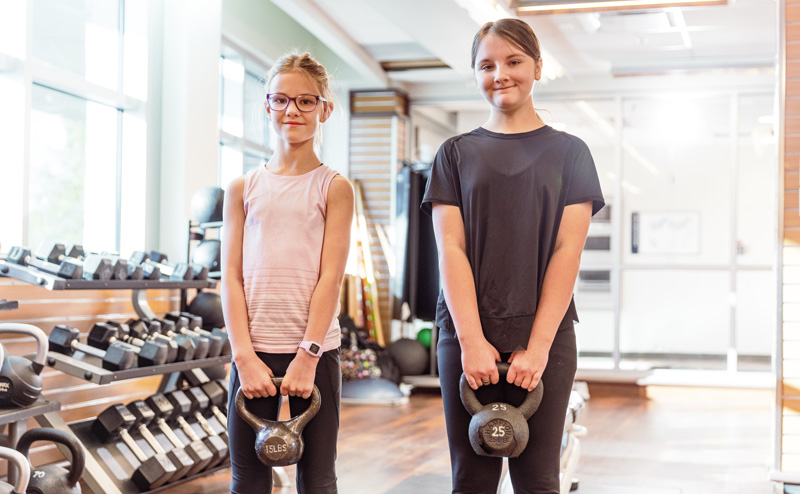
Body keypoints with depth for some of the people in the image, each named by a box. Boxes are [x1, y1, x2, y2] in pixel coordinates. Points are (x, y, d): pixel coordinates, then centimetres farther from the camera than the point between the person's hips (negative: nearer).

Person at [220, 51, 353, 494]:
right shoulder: (243, 188, 8)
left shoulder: (334, 188, 2)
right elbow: (231, 276, 3)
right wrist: (245, 356, -7)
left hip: (315, 351, -1)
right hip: (253, 351, 2)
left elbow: (330, 276, -5)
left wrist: (307, 356, -12)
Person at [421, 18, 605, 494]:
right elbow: (451, 249, 1)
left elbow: (567, 250, -1)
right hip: (467, 334, 1)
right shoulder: (457, 153, 10)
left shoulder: (569, 152, 8)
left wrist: (538, 344, -11)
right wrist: (472, 340, -11)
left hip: (546, 335, -1)